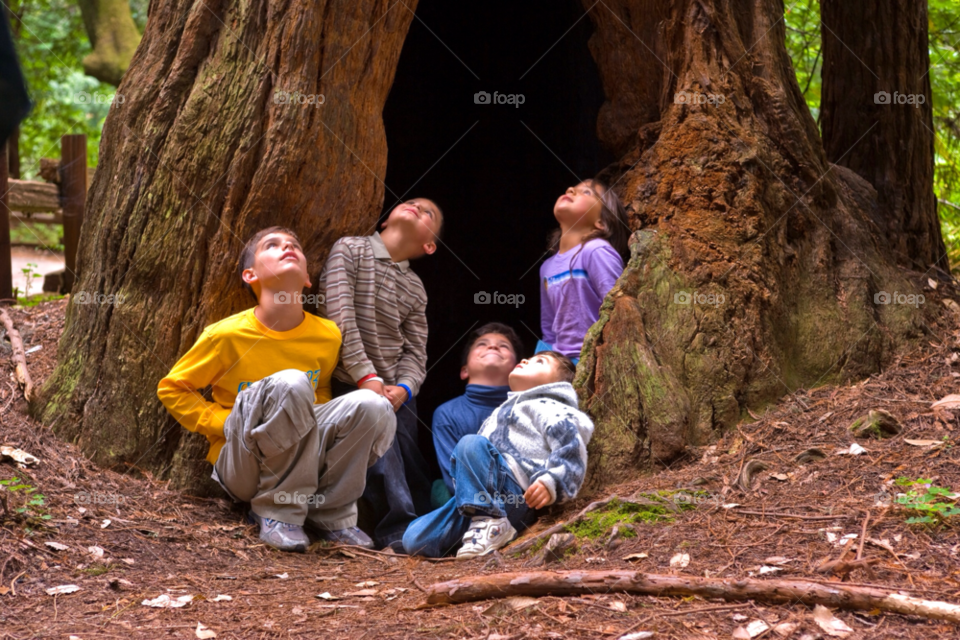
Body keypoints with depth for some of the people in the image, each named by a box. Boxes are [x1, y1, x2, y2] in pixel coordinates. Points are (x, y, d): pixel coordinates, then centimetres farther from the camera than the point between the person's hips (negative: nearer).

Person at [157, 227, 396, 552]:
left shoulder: (328, 336, 1)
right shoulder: (227, 336, -9)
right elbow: (171, 388, 2)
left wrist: (307, 416, -2)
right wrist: (224, 422, -10)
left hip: (303, 460, 4)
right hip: (241, 464, -4)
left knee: (372, 405, -20)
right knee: (290, 383, -32)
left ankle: (330, 515, -5)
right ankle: (278, 514, -20)